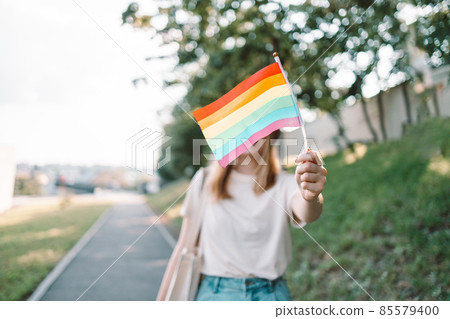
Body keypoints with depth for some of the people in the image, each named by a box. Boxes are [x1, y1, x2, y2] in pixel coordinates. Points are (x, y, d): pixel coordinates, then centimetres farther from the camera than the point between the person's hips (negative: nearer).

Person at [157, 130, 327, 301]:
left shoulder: (284, 184, -1)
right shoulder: (204, 179, 4)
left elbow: (305, 214, -25)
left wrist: (310, 196, -48)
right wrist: (162, 299, 3)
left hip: (270, 293, -1)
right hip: (215, 291, 2)